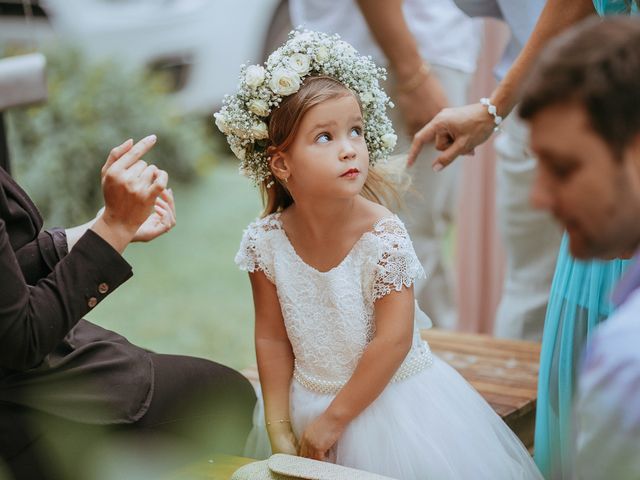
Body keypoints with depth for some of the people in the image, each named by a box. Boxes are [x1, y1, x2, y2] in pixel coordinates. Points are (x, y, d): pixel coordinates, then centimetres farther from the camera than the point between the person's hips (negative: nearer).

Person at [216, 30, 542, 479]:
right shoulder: (266, 241, -12)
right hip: (306, 402, 3)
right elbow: (272, 340, -4)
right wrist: (279, 430, -5)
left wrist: (334, 418, -16)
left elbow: (393, 342, -21)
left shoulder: (384, 237, -22)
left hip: (390, 401, -3)